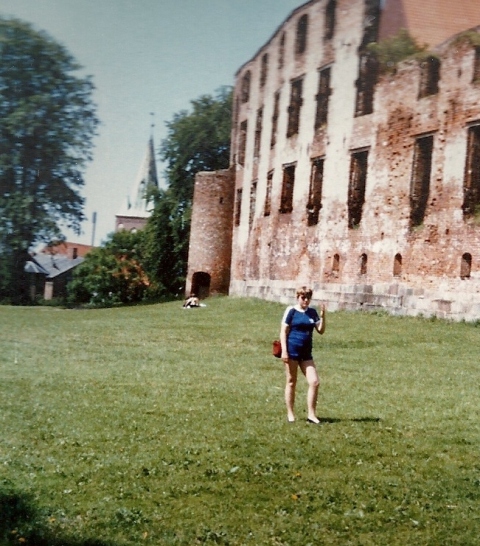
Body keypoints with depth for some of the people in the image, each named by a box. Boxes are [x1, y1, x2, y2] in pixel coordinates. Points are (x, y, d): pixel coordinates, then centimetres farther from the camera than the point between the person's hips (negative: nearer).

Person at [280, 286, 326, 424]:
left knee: (314, 382, -2)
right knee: (291, 382, 4)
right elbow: (283, 331, -5)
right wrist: (284, 351, -13)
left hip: (306, 353, 5)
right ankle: (290, 414, 14)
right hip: (292, 351, -5)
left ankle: (311, 415, 6)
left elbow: (321, 330, 9)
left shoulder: (312, 312, 10)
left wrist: (322, 316, -6)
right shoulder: (291, 311, -4)